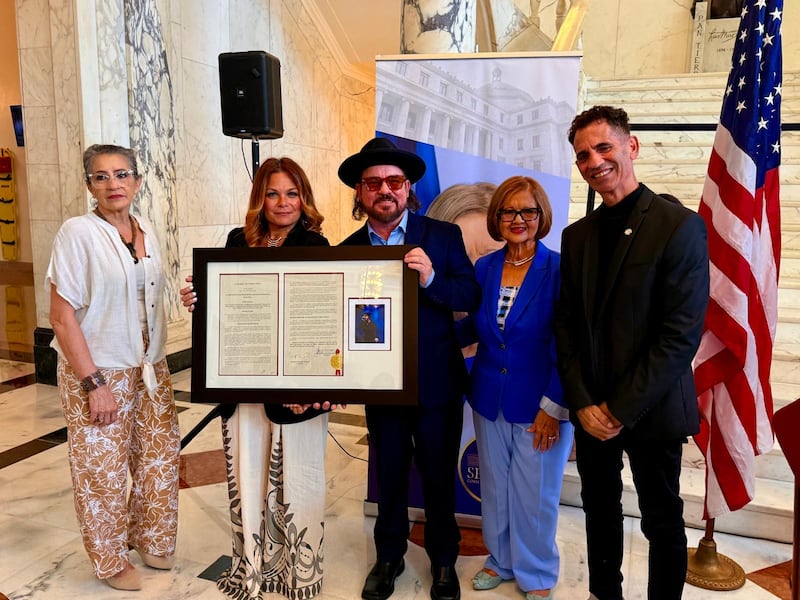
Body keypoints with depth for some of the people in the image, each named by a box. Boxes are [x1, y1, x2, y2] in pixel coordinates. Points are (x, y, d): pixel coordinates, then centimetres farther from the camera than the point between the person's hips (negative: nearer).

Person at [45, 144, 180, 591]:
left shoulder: (147, 232, 5)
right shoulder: (78, 233, -12)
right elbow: (62, 316, -15)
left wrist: (158, 361, 8)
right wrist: (94, 383, -16)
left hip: (151, 368, 6)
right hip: (99, 370, -5)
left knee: (161, 455, 13)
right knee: (103, 469, 7)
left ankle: (149, 537, 37)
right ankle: (111, 560, 28)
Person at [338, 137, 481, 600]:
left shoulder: (443, 236, -6)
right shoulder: (347, 249, -1)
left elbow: (471, 297, -11)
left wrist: (431, 278, -27)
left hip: (436, 384, -1)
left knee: (439, 477, 15)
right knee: (389, 478, 18)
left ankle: (443, 560, 38)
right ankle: (389, 556, 41)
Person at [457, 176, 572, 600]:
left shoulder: (559, 271, -14)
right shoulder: (483, 268, 1)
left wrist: (553, 408, -14)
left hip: (539, 405, -4)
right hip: (489, 401, 4)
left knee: (535, 494, 11)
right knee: (494, 486, 19)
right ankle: (500, 560, 42)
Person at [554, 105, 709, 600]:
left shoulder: (680, 225, -12)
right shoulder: (577, 235, 5)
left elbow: (682, 333, -17)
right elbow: (567, 324, 4)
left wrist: (622, 409, -16)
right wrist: (583, 402, -6)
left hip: (652, 410, -5)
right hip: (592, 409, 5)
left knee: (662, 521, 13)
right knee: (600, 509, 20)